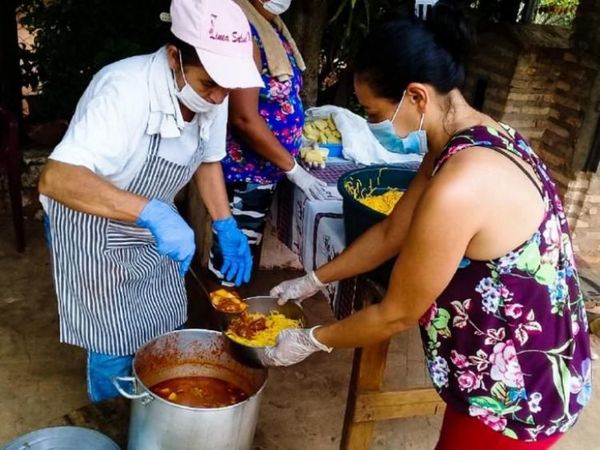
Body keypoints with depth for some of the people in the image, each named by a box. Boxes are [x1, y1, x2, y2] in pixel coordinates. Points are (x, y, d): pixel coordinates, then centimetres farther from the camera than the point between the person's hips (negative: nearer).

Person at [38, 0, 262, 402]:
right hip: (91, 230, -6)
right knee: (117, 348, 3)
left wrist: (226, 226, -7)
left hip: (149, 228, 7)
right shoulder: (125, 92, -35)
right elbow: (55, 178, -44)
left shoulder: (210, 94, -13)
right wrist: (151, 211, -55)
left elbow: (208, 159, 5)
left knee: (165, 331, 16)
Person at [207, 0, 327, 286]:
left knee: (247, 251, 21)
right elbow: (244, 118, -25)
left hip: (264, 168, 9)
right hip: (244, 169, -9)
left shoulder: (273, 27, 6)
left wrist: (301, 145, 12)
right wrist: (292, 168, -18)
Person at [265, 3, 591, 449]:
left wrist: (310, 340, -5)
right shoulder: (473, 138, -2)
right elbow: (391, 233, 8)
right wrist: (313, 281, 14)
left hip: (517, 393, -8)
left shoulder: (460, 187, -32)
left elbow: (397, 315, -20)